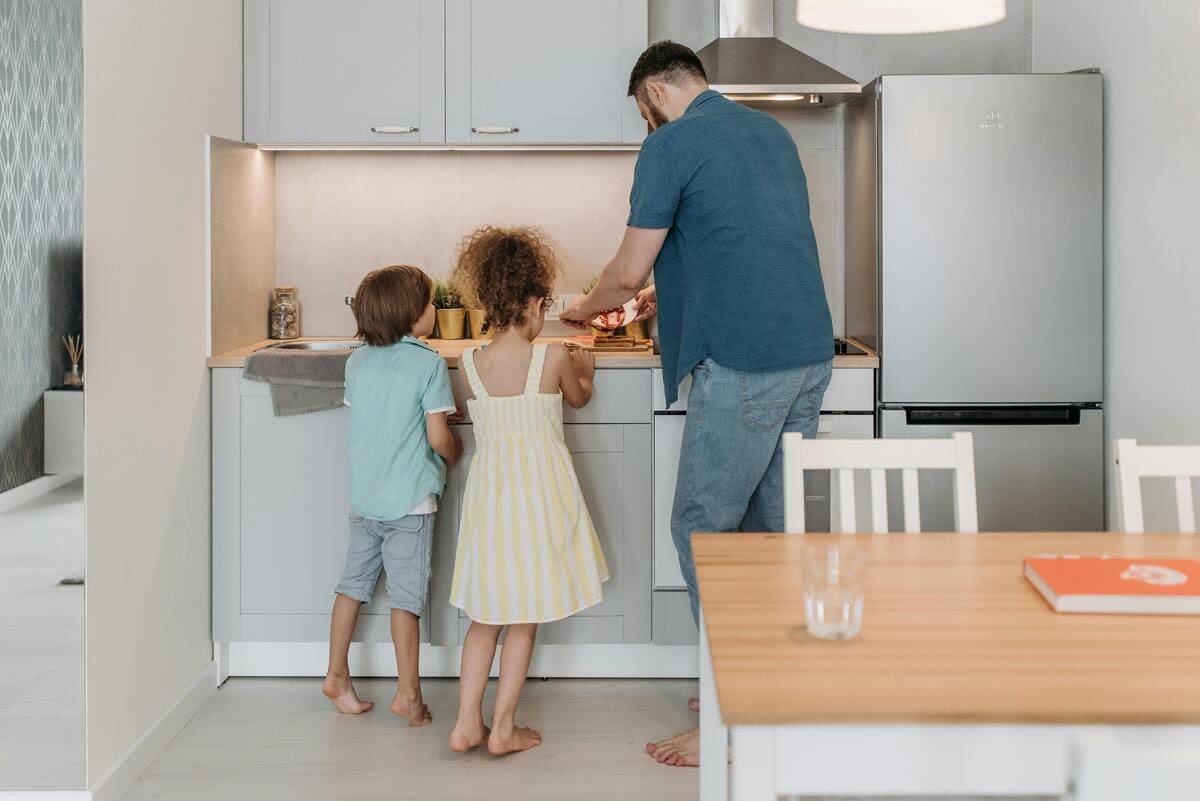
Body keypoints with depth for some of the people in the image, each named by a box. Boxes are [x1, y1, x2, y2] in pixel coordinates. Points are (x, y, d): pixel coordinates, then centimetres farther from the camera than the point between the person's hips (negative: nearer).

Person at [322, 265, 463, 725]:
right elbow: (438, 437, -14)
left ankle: (337, 675, 21)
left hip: (363, 497, 5)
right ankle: (408, 692, 3)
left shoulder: (357, 362, 6)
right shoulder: (429, 364, -11)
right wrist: (456, 453, 9)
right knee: (406, 594, -1)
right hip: (409, 500, -5)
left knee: (354, 583, 14)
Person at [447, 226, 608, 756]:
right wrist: (584, 372, 33)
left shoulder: (471, 362, -2)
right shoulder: (553, 359, -11)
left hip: (489, 487, 4)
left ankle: (467, 723, 14)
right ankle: (503, 728, 11)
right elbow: (578, 398, 10)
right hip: (541, 488, -3)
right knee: (524, 621, 6)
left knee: (485, 618, 14)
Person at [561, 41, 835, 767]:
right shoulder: (773, 132, 19)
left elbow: (629, 272, -3)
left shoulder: (672, 144, -5)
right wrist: (676, 295, 36)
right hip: (811, 353, 8)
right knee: (774, 529, 14)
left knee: (702, 531, -1)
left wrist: (585, 308, 17)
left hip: (743, 365, -8)